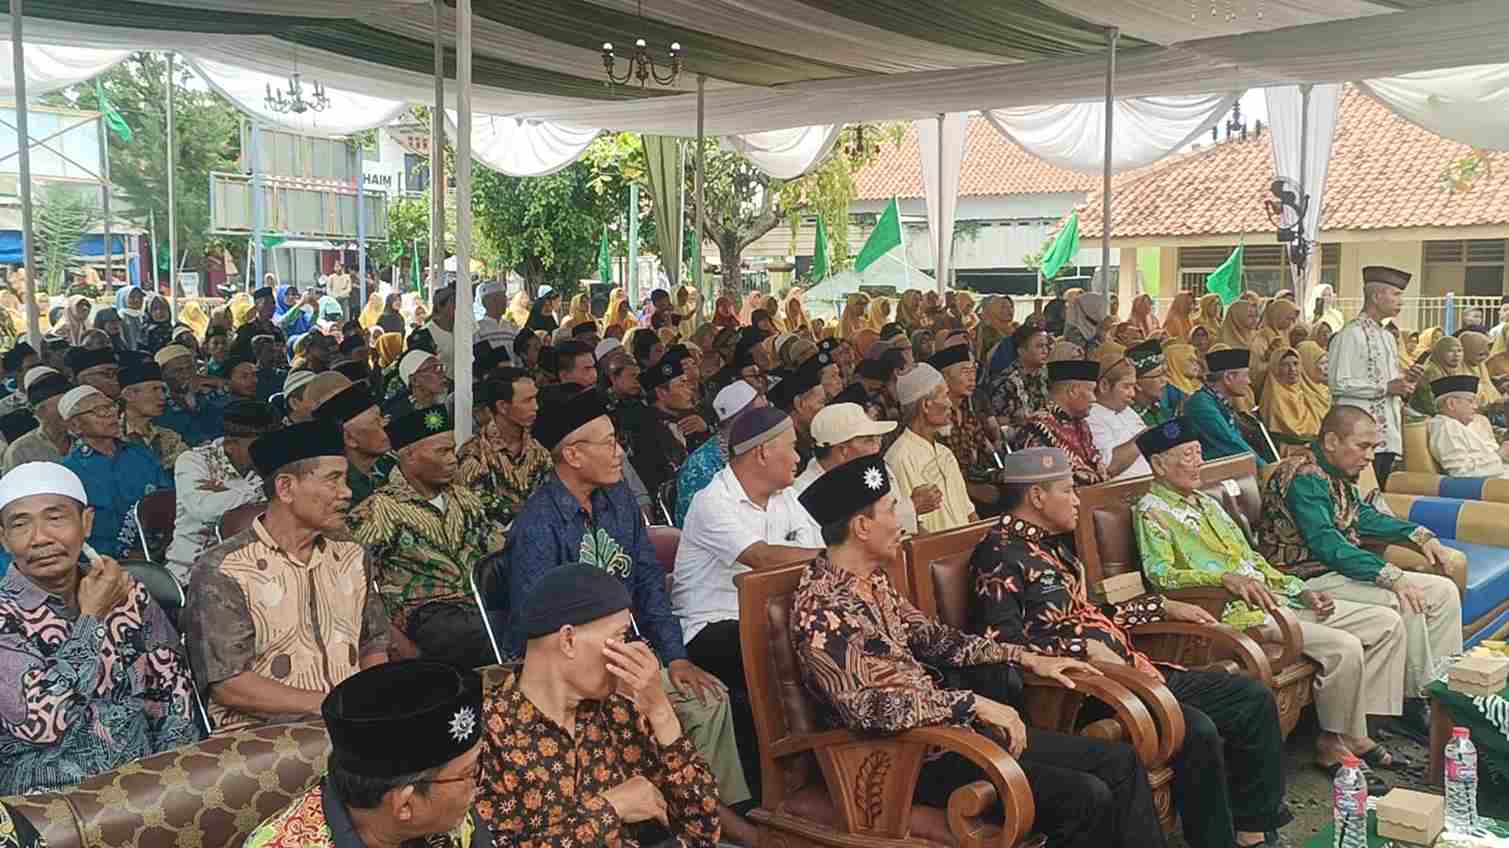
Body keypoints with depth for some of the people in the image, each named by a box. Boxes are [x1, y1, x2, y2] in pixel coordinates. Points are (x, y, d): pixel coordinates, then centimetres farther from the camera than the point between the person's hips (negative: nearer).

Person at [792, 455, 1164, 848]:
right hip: (914, 756, -9)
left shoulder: (871, 580, 9)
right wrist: (974, 703, -24)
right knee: (1084, 797, -19)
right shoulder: (823, 608, -20)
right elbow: (865, 706, -28)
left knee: (1120, 762, 5)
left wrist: (1026, 658, 12)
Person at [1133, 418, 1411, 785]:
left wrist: (1301, 590, 11)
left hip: (1274, 597, 9)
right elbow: (1161, 574, -19)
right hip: (1234, 612, -9)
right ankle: (1334, 745, -5)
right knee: (1344, 647, -24)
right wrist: (1227, 579, -30)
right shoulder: (1151, 512, -5)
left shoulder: (1207, 502, 23)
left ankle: (1357, 732, 4)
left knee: (1388, 623, 4)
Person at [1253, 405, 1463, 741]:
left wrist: (1419, 535, 17)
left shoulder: (1338, 474, 11)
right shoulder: (1303, 477, -20)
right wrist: (1391, 577, -31)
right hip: (1309, 582, -11)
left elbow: (1363, 516, 28)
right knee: (1406, 605, -25)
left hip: (1340, 569, 11)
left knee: (1444, 592, 4)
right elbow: (1326, 545, -28)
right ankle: (1416, 705, -9)